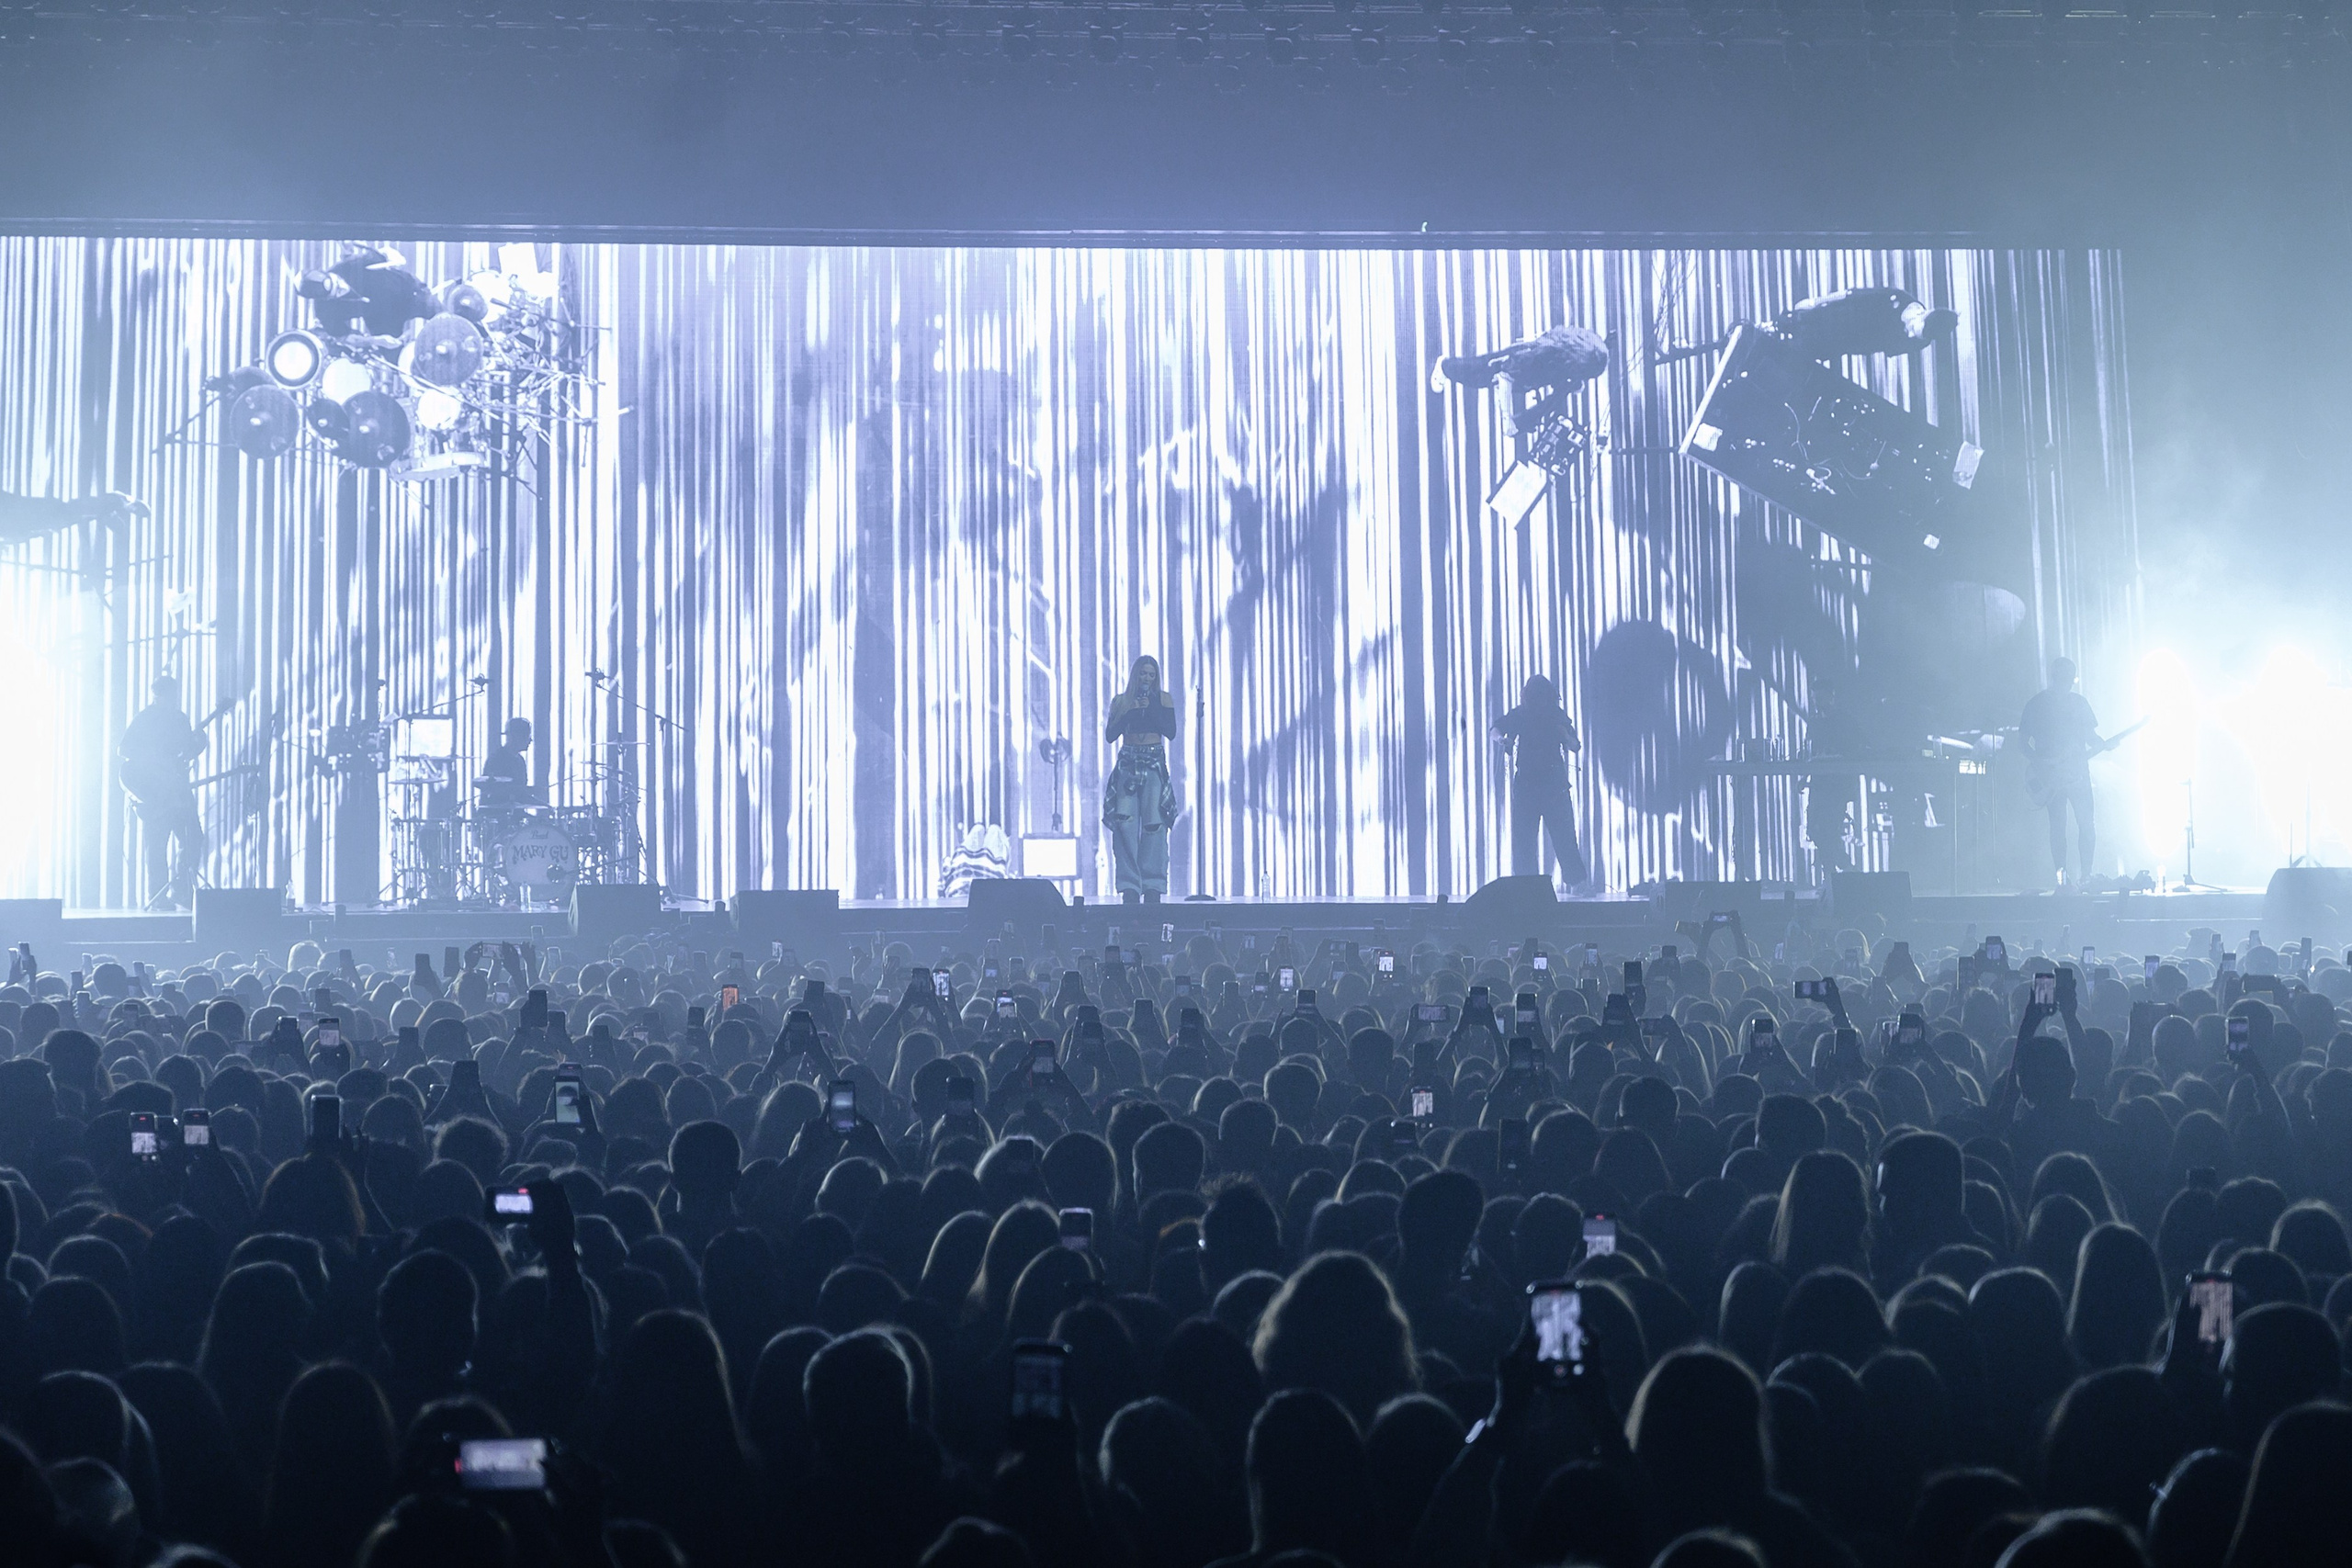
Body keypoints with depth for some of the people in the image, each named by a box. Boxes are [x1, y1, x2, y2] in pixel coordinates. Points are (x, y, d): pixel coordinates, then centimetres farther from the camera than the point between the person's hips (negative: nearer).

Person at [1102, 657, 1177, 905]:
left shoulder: (1163, 699, 9)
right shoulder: (1121, 701, 12)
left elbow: (1171, 732, -2)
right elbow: (1110, 734, 4)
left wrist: (1150, 708, -8)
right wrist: (1129, 711, -6)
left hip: (1154, 764, -1)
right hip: (1128, 763, 1)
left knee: (1154, 823, -9)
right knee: (1125, 823, -11)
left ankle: (1153, 886, -8)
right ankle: (1129, 887, -11)